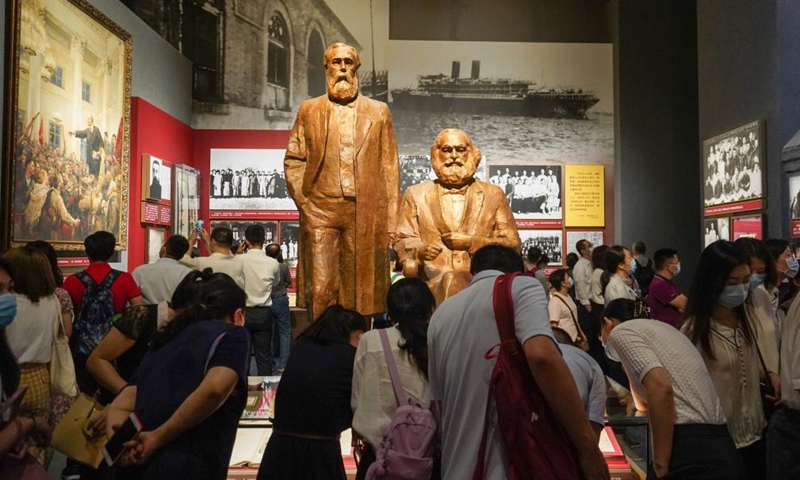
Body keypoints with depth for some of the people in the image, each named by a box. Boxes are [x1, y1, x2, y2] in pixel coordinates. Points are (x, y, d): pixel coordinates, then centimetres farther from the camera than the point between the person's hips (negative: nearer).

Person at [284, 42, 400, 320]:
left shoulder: (378, 112, 13)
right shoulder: (309, 110, 15)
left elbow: (390, 168, 8)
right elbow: (293, 160, 12)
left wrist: (392, 220, 1)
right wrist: (303, 202, -2)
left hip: (366, 214, 0)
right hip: (320, 211, 0)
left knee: (362, 292, 2)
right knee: (320, 290, -4)